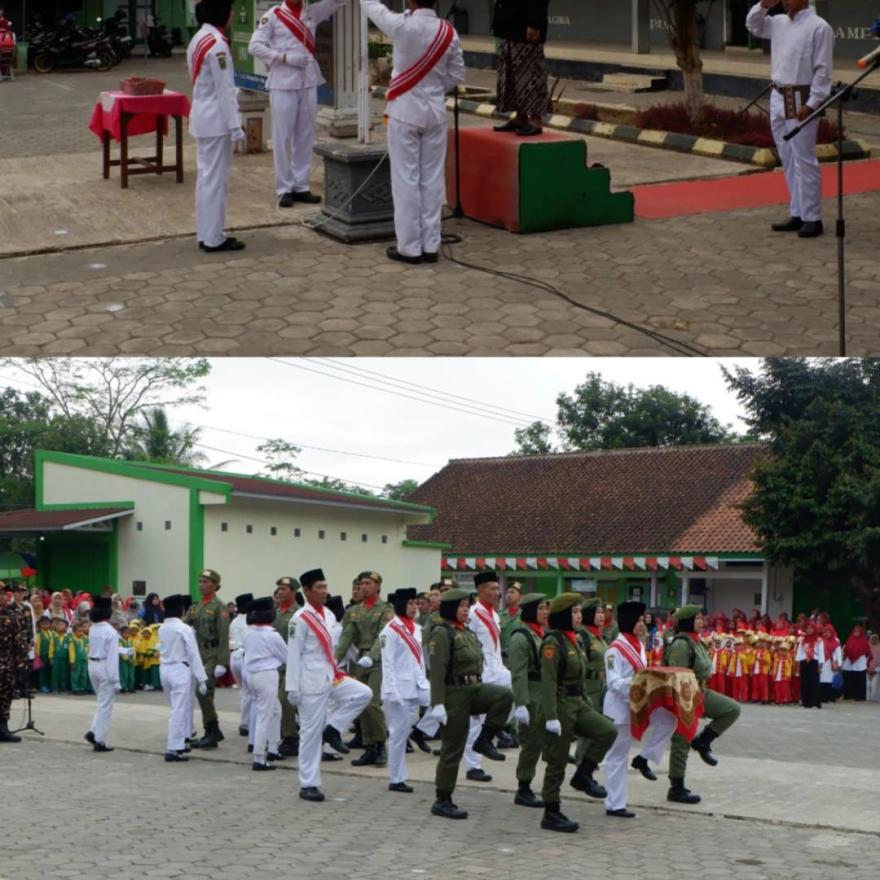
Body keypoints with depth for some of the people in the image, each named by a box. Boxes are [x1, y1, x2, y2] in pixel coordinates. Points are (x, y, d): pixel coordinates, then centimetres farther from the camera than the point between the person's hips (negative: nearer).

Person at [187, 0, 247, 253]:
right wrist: (235, 127, -16)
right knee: (216, 179, -4)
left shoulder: (198, 39, 11)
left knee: (206, 177, 14)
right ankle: (213, 238, 1)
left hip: (202, 118, 10)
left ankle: (206, 234, 19)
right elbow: (224, 89, -19)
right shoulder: (217, 44, -19)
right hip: (217, 120, -10)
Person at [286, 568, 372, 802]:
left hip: (332, 678, 7)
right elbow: (293, 655, -14)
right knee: (311, 732, -2)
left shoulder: (329, 616, 10)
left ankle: (332, 728, 3)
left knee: (364, 693, -12)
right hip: (312, 682, -7)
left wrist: (336, 672, 16)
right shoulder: (300, 619, -12)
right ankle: (308, 785, 5)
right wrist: (292, 688, -16)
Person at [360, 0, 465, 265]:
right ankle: (430, 246, 11)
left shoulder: (402, 26, -16)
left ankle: (410, 247, 3)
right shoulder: (449, 32, -4)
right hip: (435, 112, 4)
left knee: (406, 180, 2)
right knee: (432, 180, 8)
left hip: (405, 113, -4)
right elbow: (457, 75, 5)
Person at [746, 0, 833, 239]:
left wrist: (811, 104, -18)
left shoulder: (818, 27, -10)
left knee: (804, 160, -7)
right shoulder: (779, 23, 11)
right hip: (779, 99, 8)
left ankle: (812, 219, -1)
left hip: (801, 102, -8)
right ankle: (797, 215, 19)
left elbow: (823, 70, -13)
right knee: (788, 161, 12)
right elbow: (753, 24, 26)